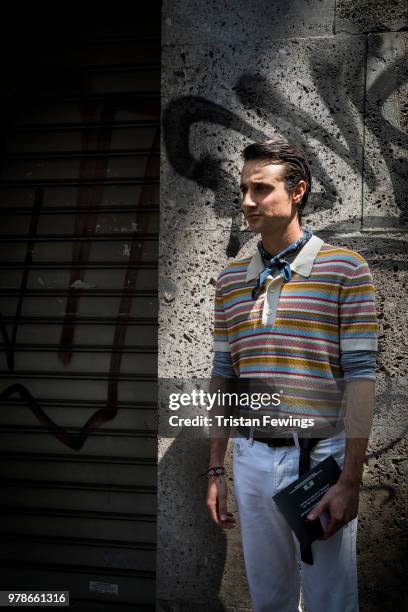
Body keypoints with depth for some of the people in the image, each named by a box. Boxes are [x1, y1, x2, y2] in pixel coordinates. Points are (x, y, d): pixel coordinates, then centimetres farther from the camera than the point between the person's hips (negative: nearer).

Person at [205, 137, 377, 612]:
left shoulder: (345, 269, -5)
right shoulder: (230, 278, 9)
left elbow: (360, 376, -9)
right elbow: (222, 377, 12)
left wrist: (350, 480, -14)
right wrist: (215, 471, 10)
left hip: (321, 455, -4)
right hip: (252, 459, 4)